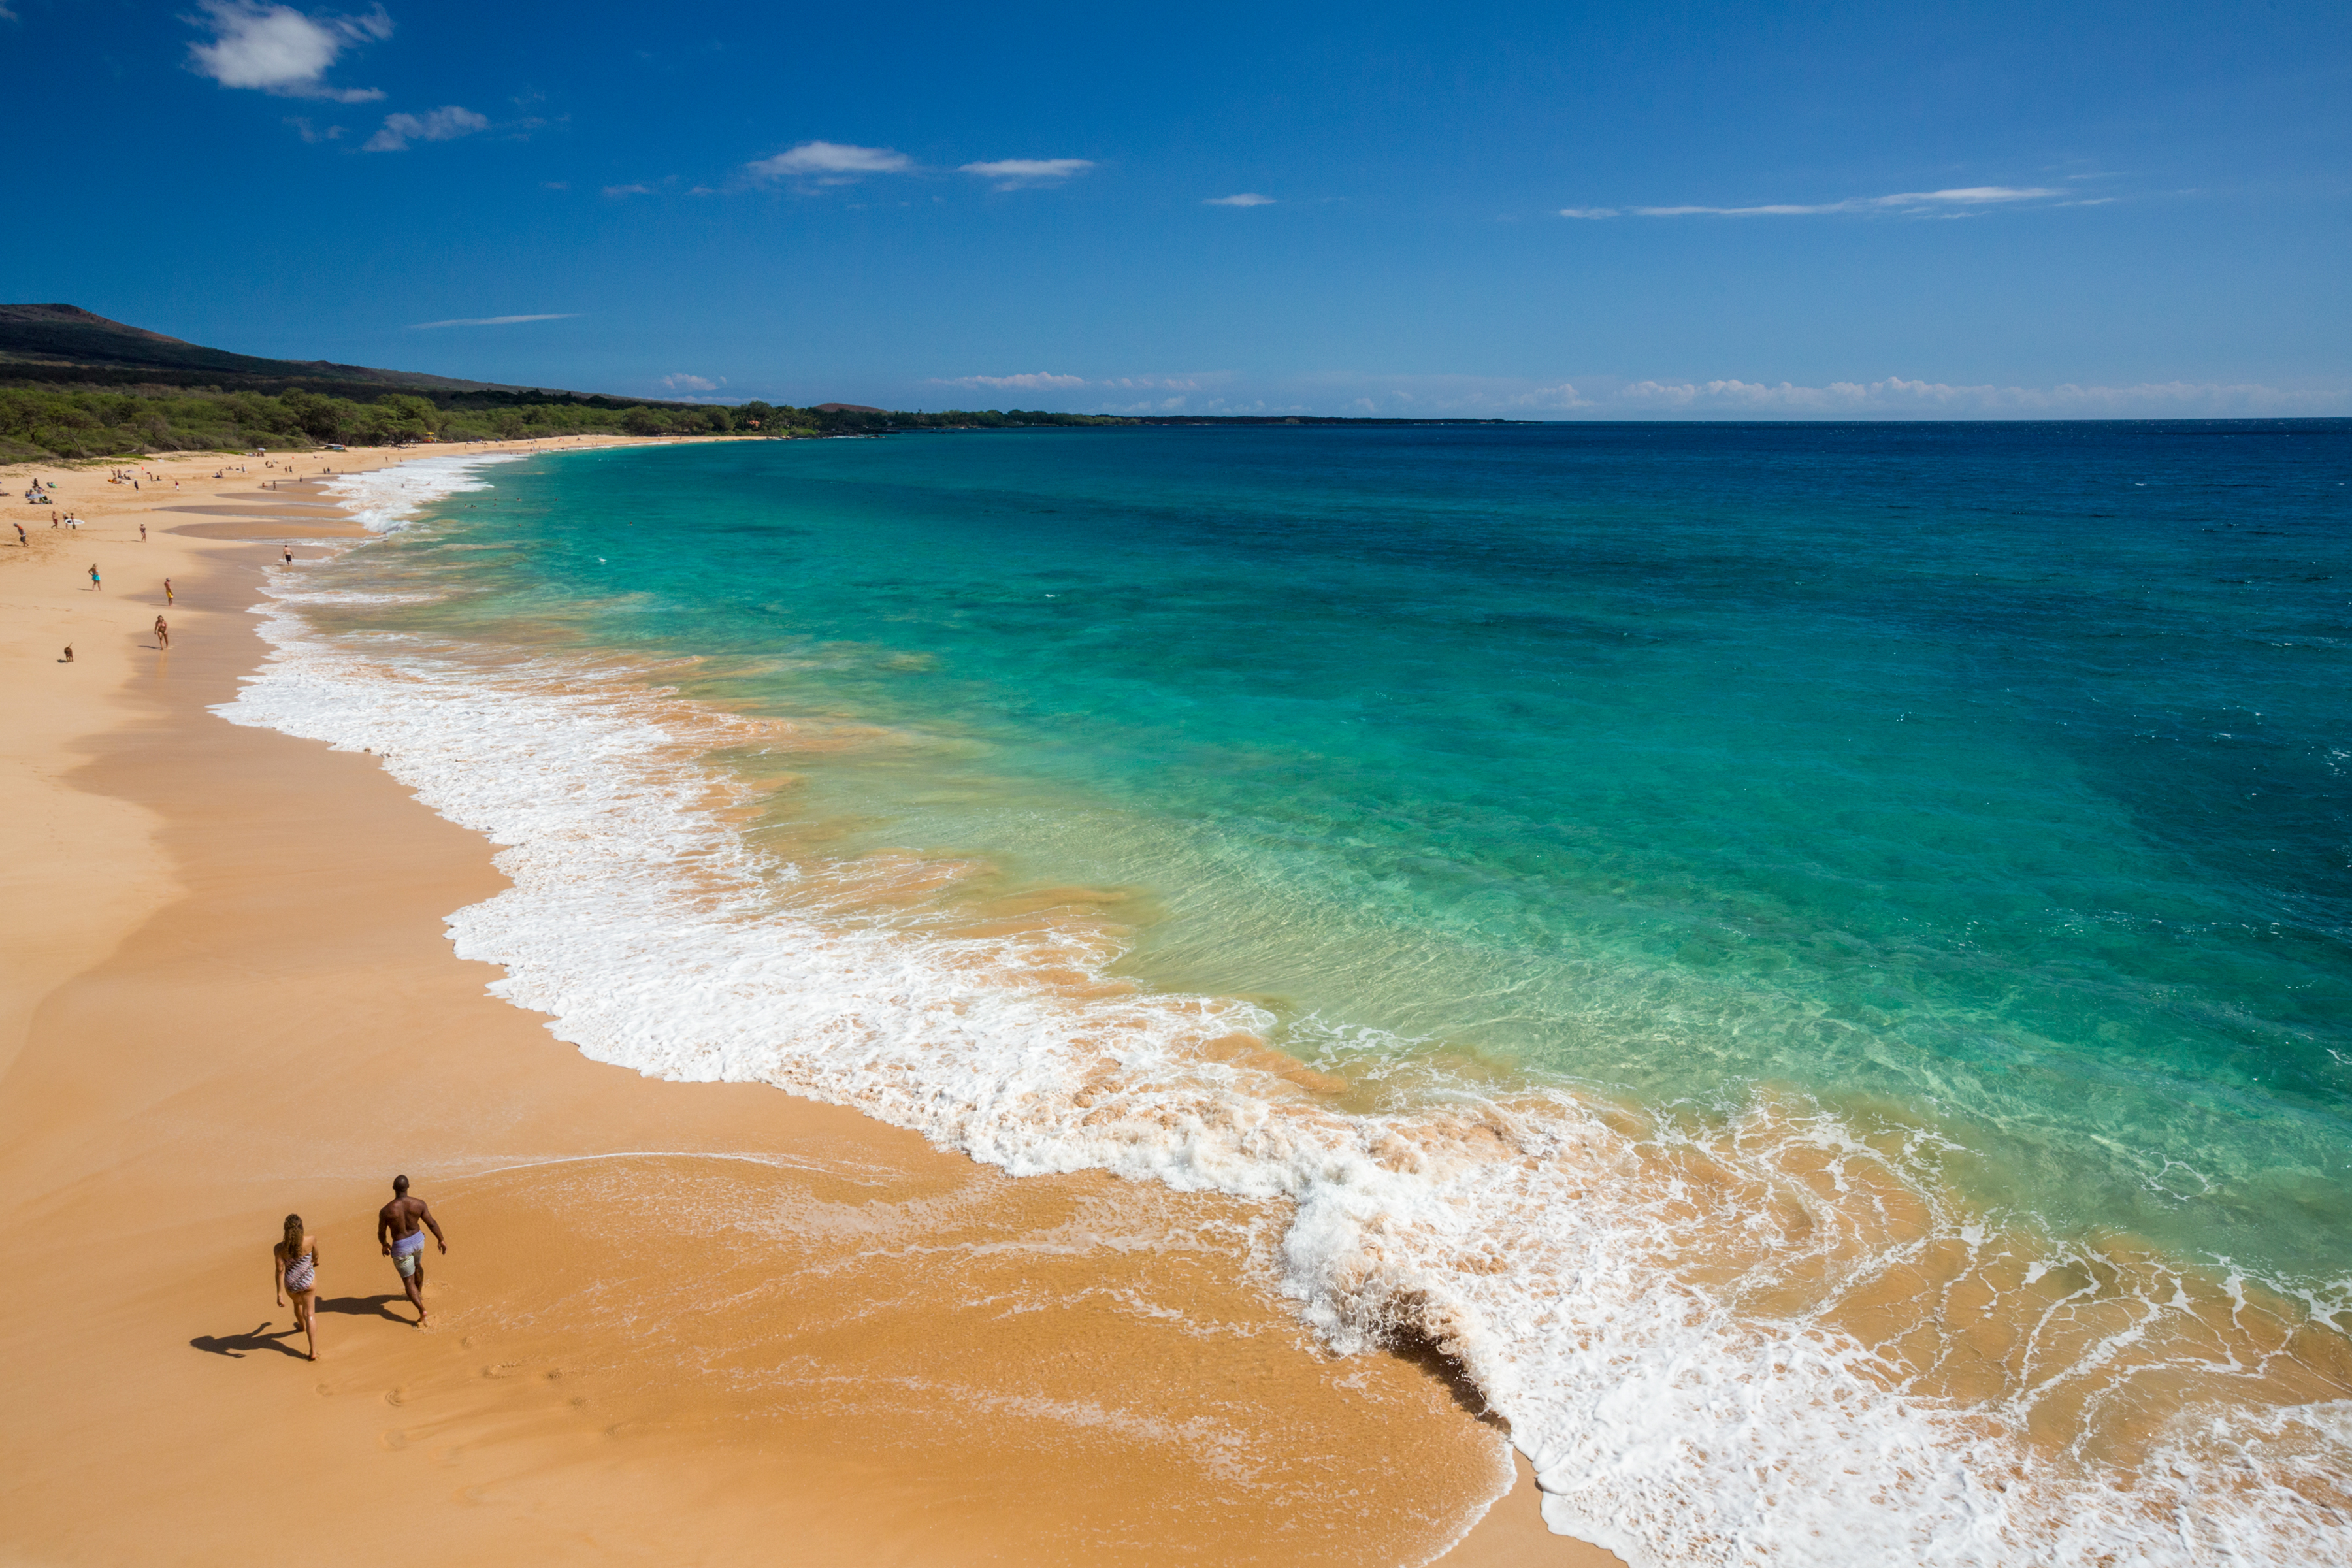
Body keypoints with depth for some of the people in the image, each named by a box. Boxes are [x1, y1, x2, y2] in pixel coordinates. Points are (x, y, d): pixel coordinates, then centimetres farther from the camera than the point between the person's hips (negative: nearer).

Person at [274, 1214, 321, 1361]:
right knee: (310, 1313, 10)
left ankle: (302, 1326, 65)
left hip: (291, 1284, 1)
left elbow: (279, 1271, -19)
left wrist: (280, 1293, -12)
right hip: (309, 1282, -1)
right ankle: (313, 1351, 4)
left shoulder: (279, 1248, -24)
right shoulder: (311, 1240, -21)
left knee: (298, 1303, 33)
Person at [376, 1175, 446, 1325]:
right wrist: (441, 1240, 5)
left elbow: (381, 1233, -9)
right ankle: (419, 1292, 57)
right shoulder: (419, 1204, -19)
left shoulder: (386, 1211, -24)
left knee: (408, 1281, 8)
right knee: (417, 1265, 35)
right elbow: (432, 1224, -10)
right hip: (418, 1240, 4)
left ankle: (422, 1311, -5)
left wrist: (384, 1245, 13)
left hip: (401, 1248, -4)